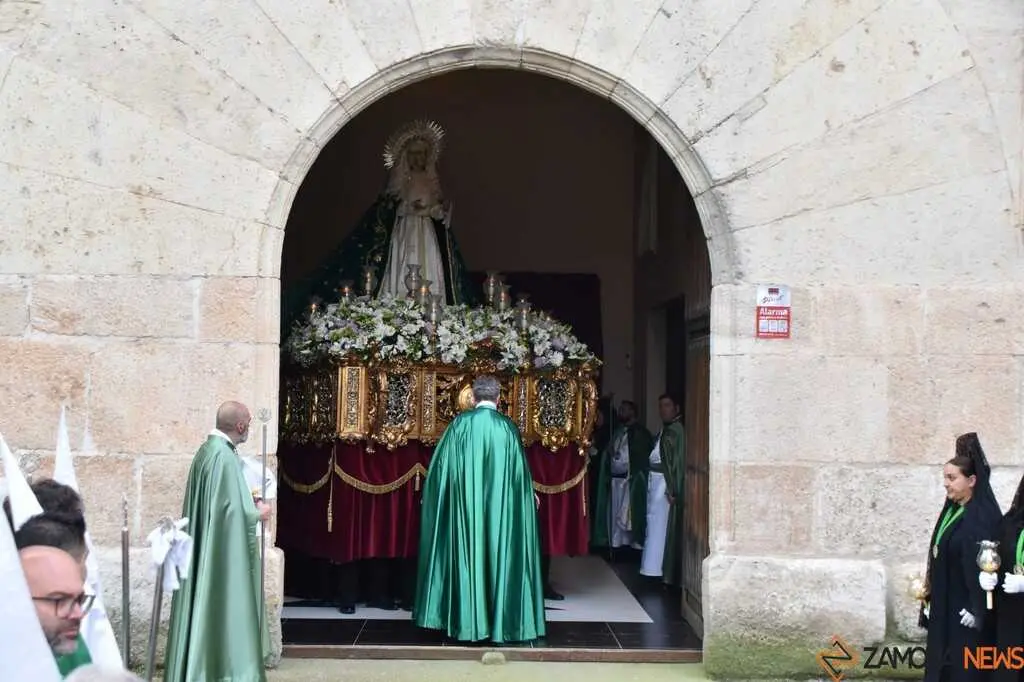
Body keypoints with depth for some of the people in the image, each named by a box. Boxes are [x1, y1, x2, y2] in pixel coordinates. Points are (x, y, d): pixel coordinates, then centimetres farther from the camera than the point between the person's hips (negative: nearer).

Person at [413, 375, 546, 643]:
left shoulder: (460, 424, -1)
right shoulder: (507, 426, -1)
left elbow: (441, 465, 3)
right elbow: (520, 467, 5)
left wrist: (432, 494, 18)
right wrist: (529, 493, 22)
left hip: (465, 502, 0)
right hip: (500, 503, 0)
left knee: (468, 553, 5)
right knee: (498, 553, 5)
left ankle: (468, 620, 7)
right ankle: (499, 619, 7)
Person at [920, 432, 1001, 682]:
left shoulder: (982, 516, -15)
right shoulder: (952, 511, 12)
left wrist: (976, 608, -21)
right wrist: (930, 596, 14)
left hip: (965, 608, -9)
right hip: (944, 607, 9)